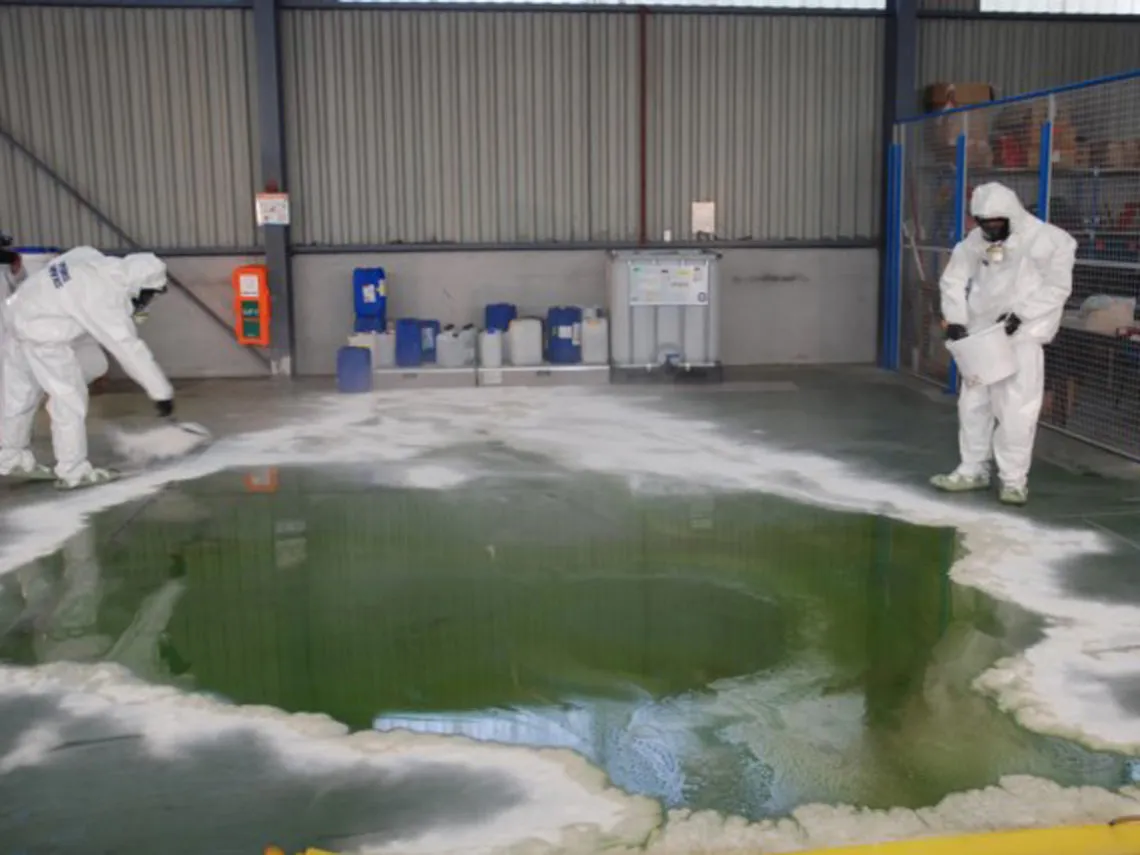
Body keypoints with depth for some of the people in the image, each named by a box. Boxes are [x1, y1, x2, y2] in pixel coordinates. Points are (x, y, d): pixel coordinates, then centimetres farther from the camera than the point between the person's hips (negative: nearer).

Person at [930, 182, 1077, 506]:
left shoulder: (1046, 240, -11)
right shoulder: (976, 241, 2)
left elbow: (1057, 287, -11)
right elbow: (953, 279, 7)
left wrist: (1020, 314, -19)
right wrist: (955, 319, -6)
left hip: (1023, 336, -5)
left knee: (1016, 407, -6)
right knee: (973, 402, 10)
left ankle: (1014, 479, 3)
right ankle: (973, 470, 22)